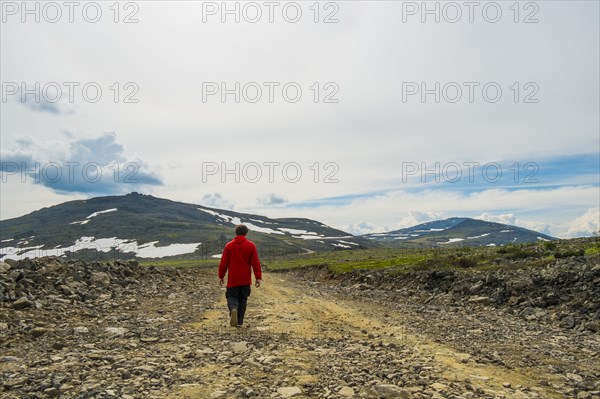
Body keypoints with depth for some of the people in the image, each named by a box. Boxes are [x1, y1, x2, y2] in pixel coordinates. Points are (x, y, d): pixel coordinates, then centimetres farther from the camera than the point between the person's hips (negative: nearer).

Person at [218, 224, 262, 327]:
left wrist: (221, 276, 11)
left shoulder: (229, 245, 0)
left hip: (232, 279, 0)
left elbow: (223, 262, 2)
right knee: (243, 299, 11)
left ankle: (233, 309, -26)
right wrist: (258, 277, -1)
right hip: (246, 280, 0)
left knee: (232, 297, 6)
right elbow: (255, 263, -4)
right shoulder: (251, 245, -2)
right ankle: (239, 321, 12)